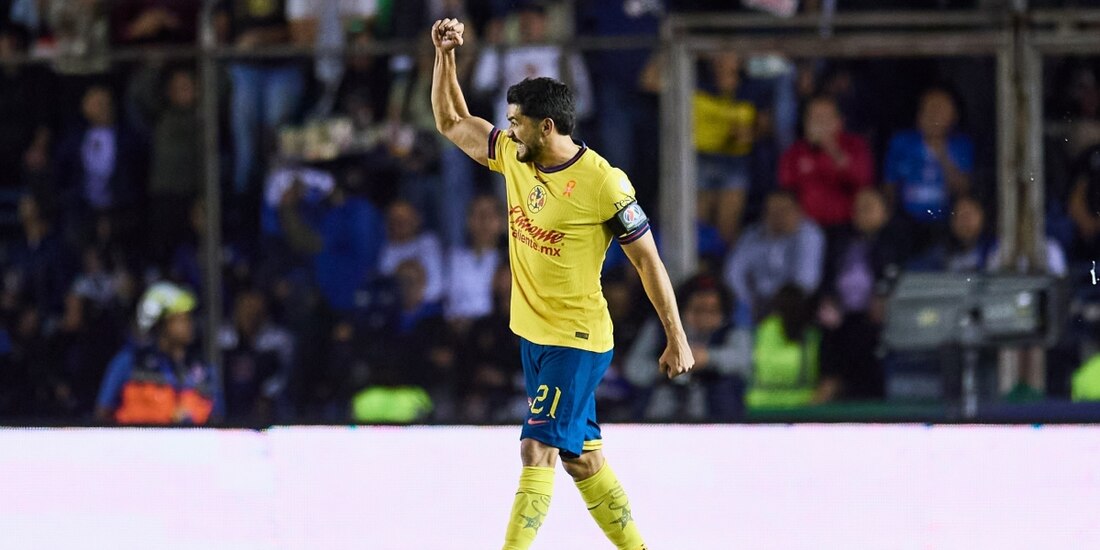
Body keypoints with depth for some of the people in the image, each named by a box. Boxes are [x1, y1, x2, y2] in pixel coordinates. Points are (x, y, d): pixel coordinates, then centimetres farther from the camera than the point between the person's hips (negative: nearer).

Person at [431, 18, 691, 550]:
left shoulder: (603, 183, -18)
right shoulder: (513, 157, 2)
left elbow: (648, 262, -12)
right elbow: (451, 122, 15)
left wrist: (677, 340, -11)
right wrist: (445, 54, 1)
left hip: (577, 340, -8)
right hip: (533, 334, 8)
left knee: (538, 449, -15)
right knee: (581, 457, 12)